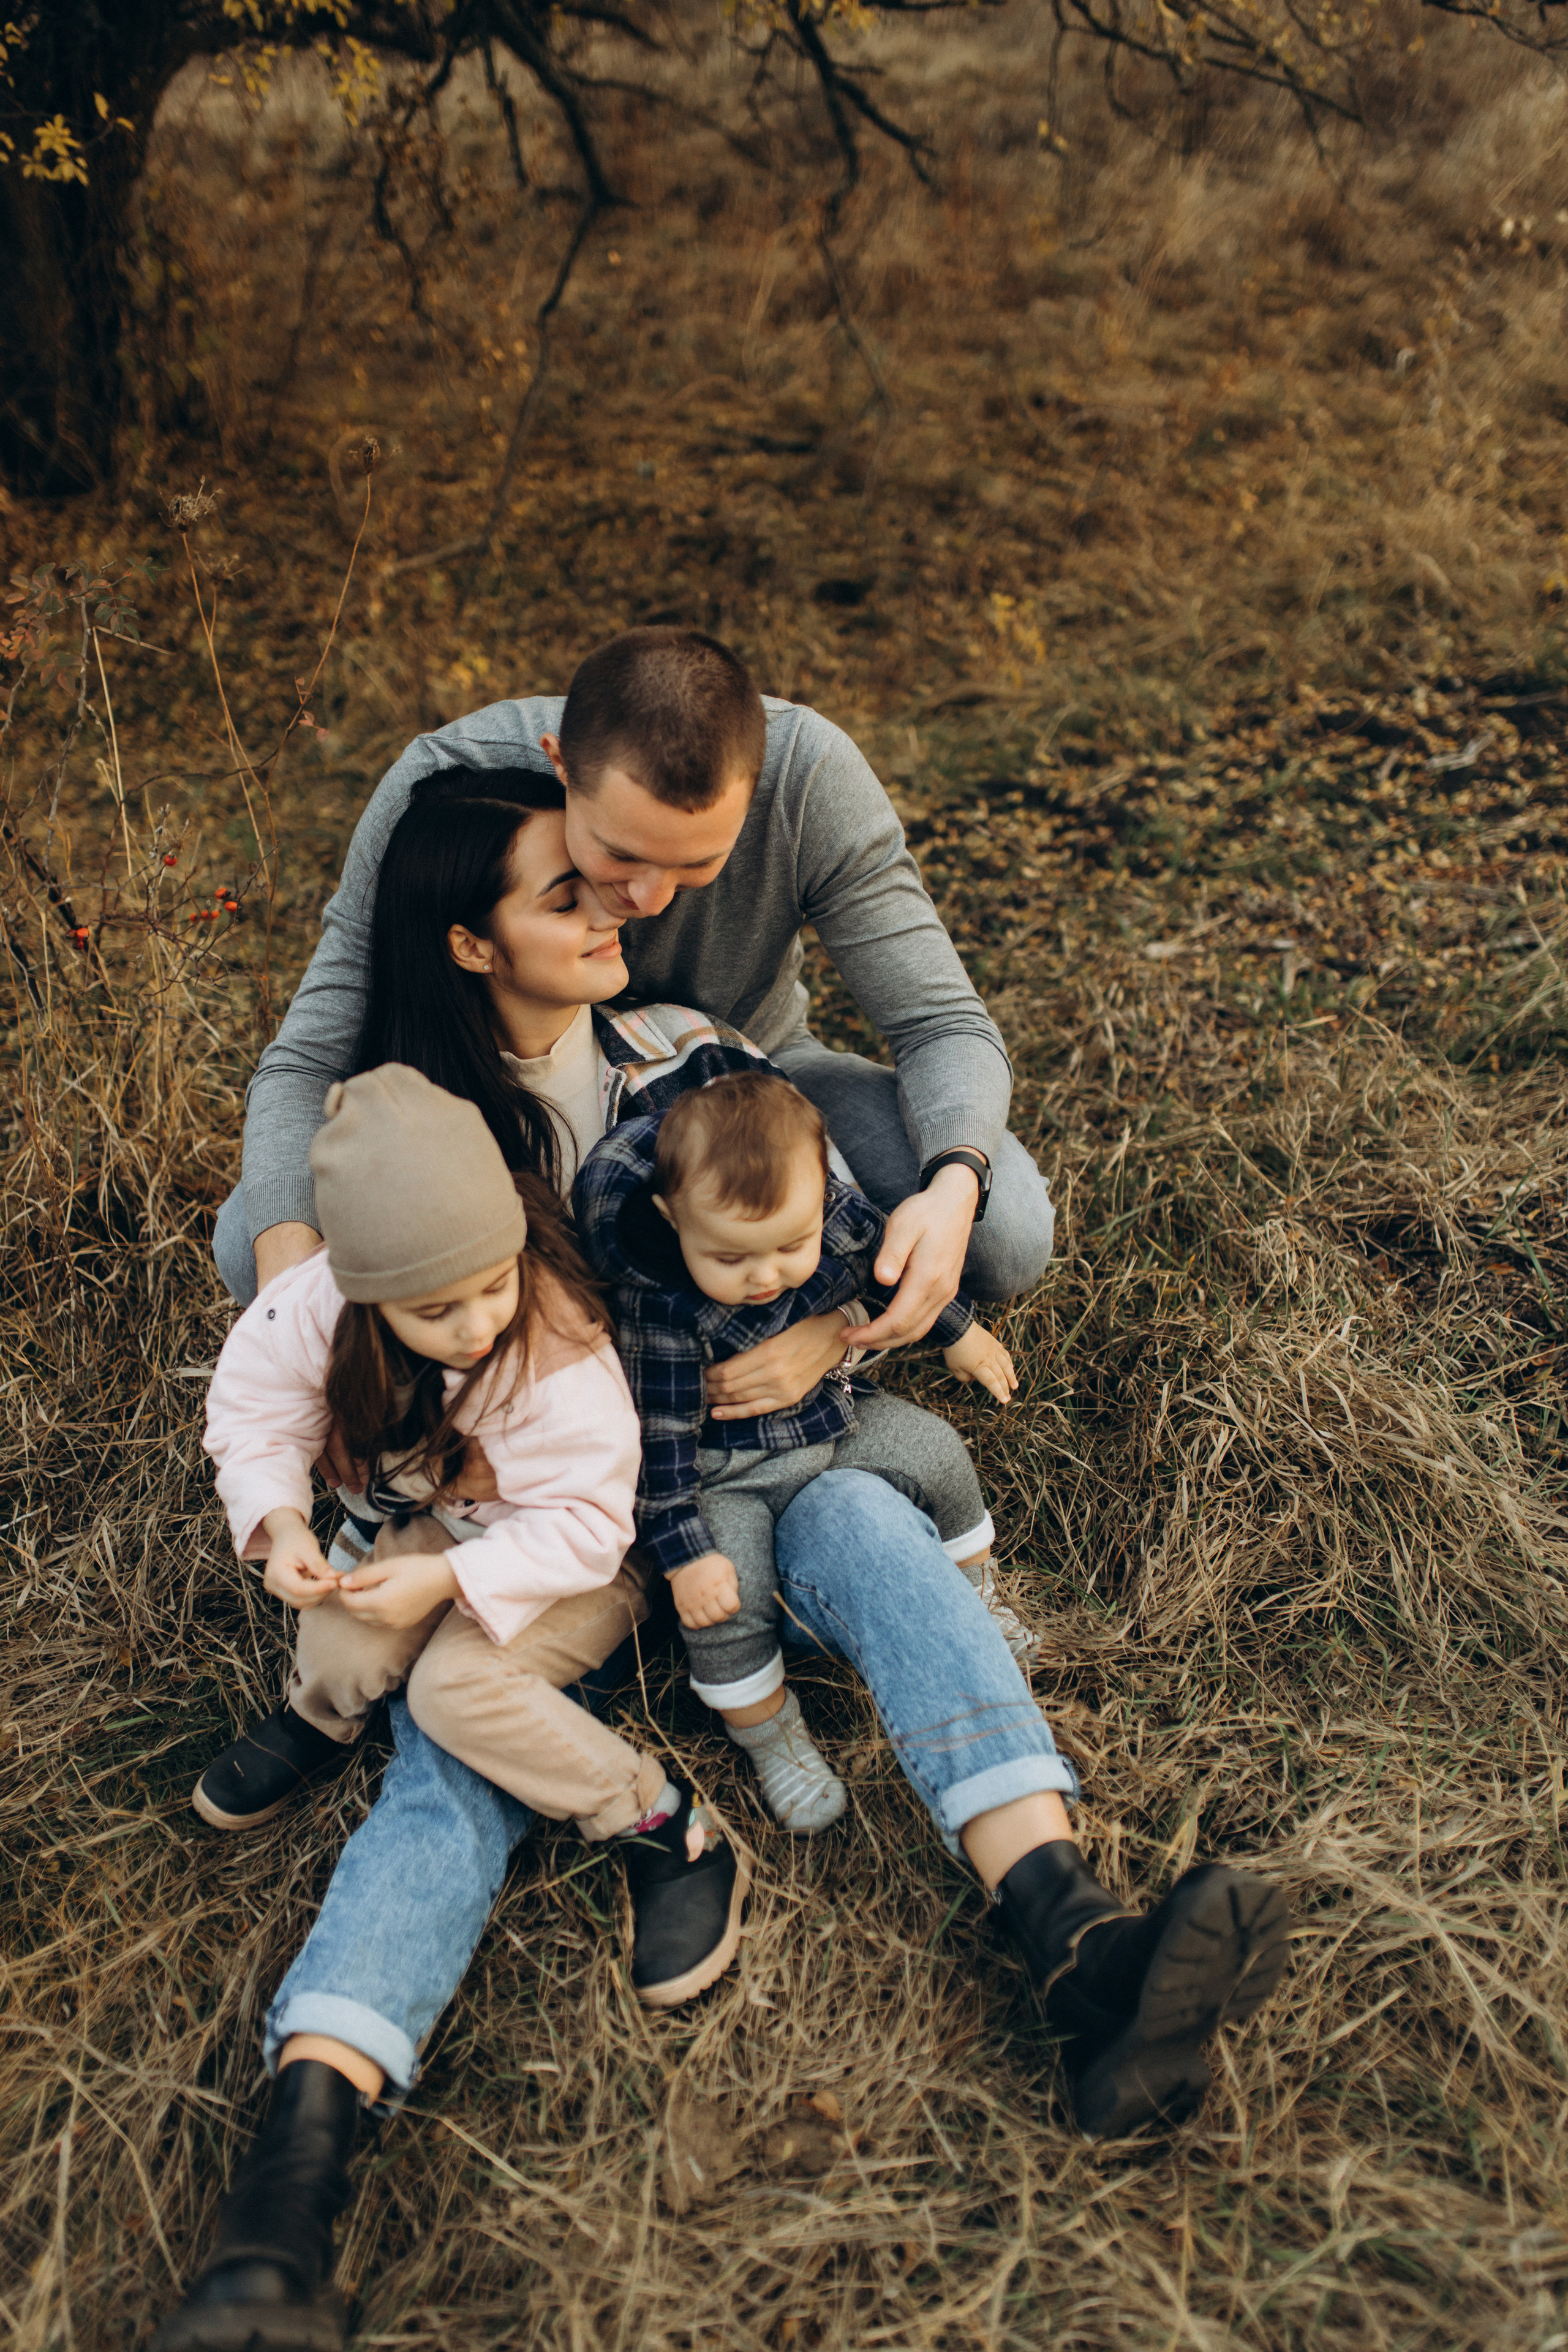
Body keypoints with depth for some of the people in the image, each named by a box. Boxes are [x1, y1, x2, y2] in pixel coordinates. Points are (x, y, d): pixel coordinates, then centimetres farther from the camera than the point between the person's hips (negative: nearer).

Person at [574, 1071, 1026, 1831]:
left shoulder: (844, 1221, -19)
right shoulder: (660, 1308, -32)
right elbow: (659, 1434, -24)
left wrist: (961, 1333, 18)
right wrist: (684, 1552, -23)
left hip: (834, 1418, 5)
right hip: (725, 1469, -5)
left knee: (937, 1454, 1)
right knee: (724, 1599, -21)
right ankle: (768, 1735, 7)